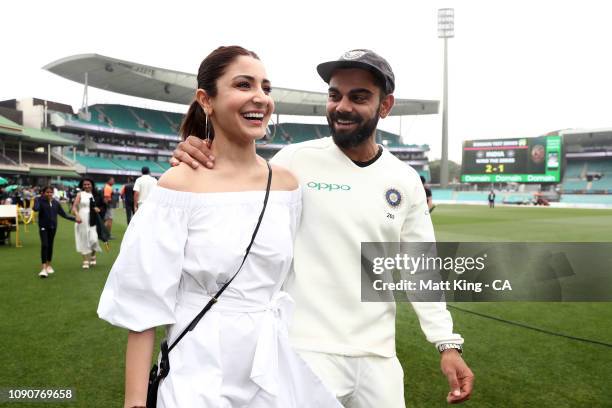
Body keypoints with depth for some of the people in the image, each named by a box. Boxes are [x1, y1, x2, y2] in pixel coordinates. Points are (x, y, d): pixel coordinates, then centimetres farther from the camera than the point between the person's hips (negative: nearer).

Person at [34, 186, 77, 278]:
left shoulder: (56, 203, 3)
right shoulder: (40, 200, -6)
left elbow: (63, 214, 8)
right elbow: (36, 209, -25)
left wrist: (74, 218, 3)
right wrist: (38, 199, -18)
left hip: (53, 226, 4)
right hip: (43, 226, -4)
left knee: (50, 245, 12)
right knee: (44, 245, -13)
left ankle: (48, 265, 29)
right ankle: (44, 268, -12)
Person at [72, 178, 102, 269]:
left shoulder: (94, 195, 9)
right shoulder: (80, 195, 2)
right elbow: (74, 207, -6)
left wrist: (97, 209, -4)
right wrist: (77, 215, -22)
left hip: (92, 221, 1)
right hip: (82, 221, -1)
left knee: (93, 239, -6)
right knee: (84, 241, 4)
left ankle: (93, 256, 22)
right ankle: (86, 261, 14)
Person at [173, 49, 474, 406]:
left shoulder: (406, 181, 3)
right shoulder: (295, 160, -7)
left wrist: (448, 343, 1)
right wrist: (195, 167, -20)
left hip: (377, 356, 4)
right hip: (306, 351, -3)